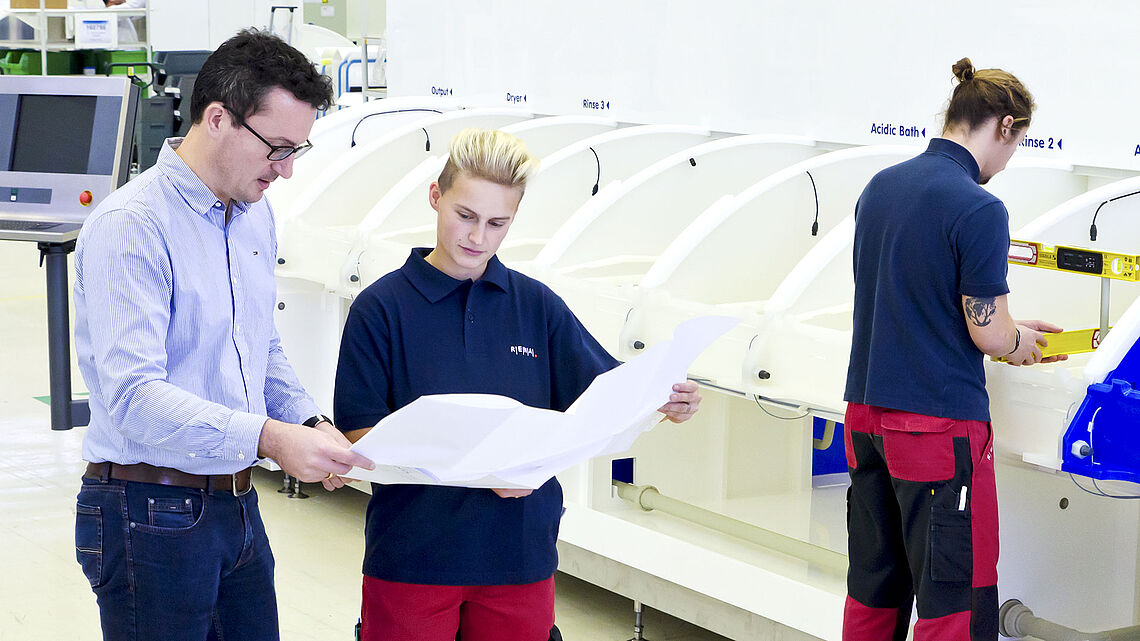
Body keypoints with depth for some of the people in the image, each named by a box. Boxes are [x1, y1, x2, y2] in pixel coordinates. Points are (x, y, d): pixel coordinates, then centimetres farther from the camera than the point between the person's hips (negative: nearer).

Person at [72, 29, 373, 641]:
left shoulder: (256, 217, 10)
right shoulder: (130, 226, -18)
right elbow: (133, 395, -27)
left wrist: (311, 424, 2)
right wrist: (268, 437, -35)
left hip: (237, 507, 8)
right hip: (152, 516, -8)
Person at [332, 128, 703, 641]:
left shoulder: (537, 306, 7)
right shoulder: (381, 308, -3)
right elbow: (359, 436, -10)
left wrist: (662, 402, -17)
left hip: (520, 555, 3)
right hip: (411, 556, -3)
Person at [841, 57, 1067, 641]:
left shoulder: (879, 187, 8)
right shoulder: (979, 210, -16)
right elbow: (988, 334, -13)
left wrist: (1005, 329, 19)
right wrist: (1021, 343, 10)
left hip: (866, 411, 8)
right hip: (940, 419, -8)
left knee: (874, 590, 16)